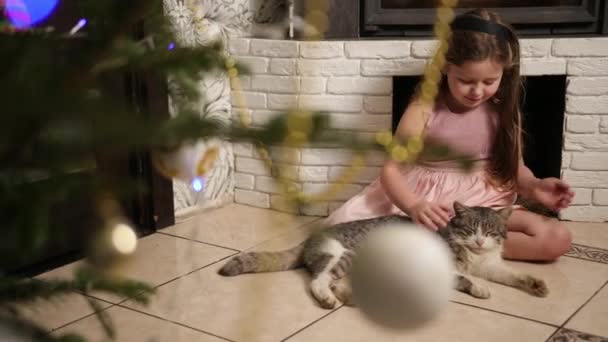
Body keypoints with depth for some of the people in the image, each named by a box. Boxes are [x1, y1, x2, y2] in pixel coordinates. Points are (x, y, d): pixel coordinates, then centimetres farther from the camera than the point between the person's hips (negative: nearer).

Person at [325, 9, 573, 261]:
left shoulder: (504, 111, -4)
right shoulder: (424, 109, -13)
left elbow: (514, 166, 6)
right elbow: (392, 169, -17)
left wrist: (534, 187, -17)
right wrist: (414, 206, -37)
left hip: (483, 203, 3)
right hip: (426, 199, -2)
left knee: (558, 239, -20)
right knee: (341, 226, -20)